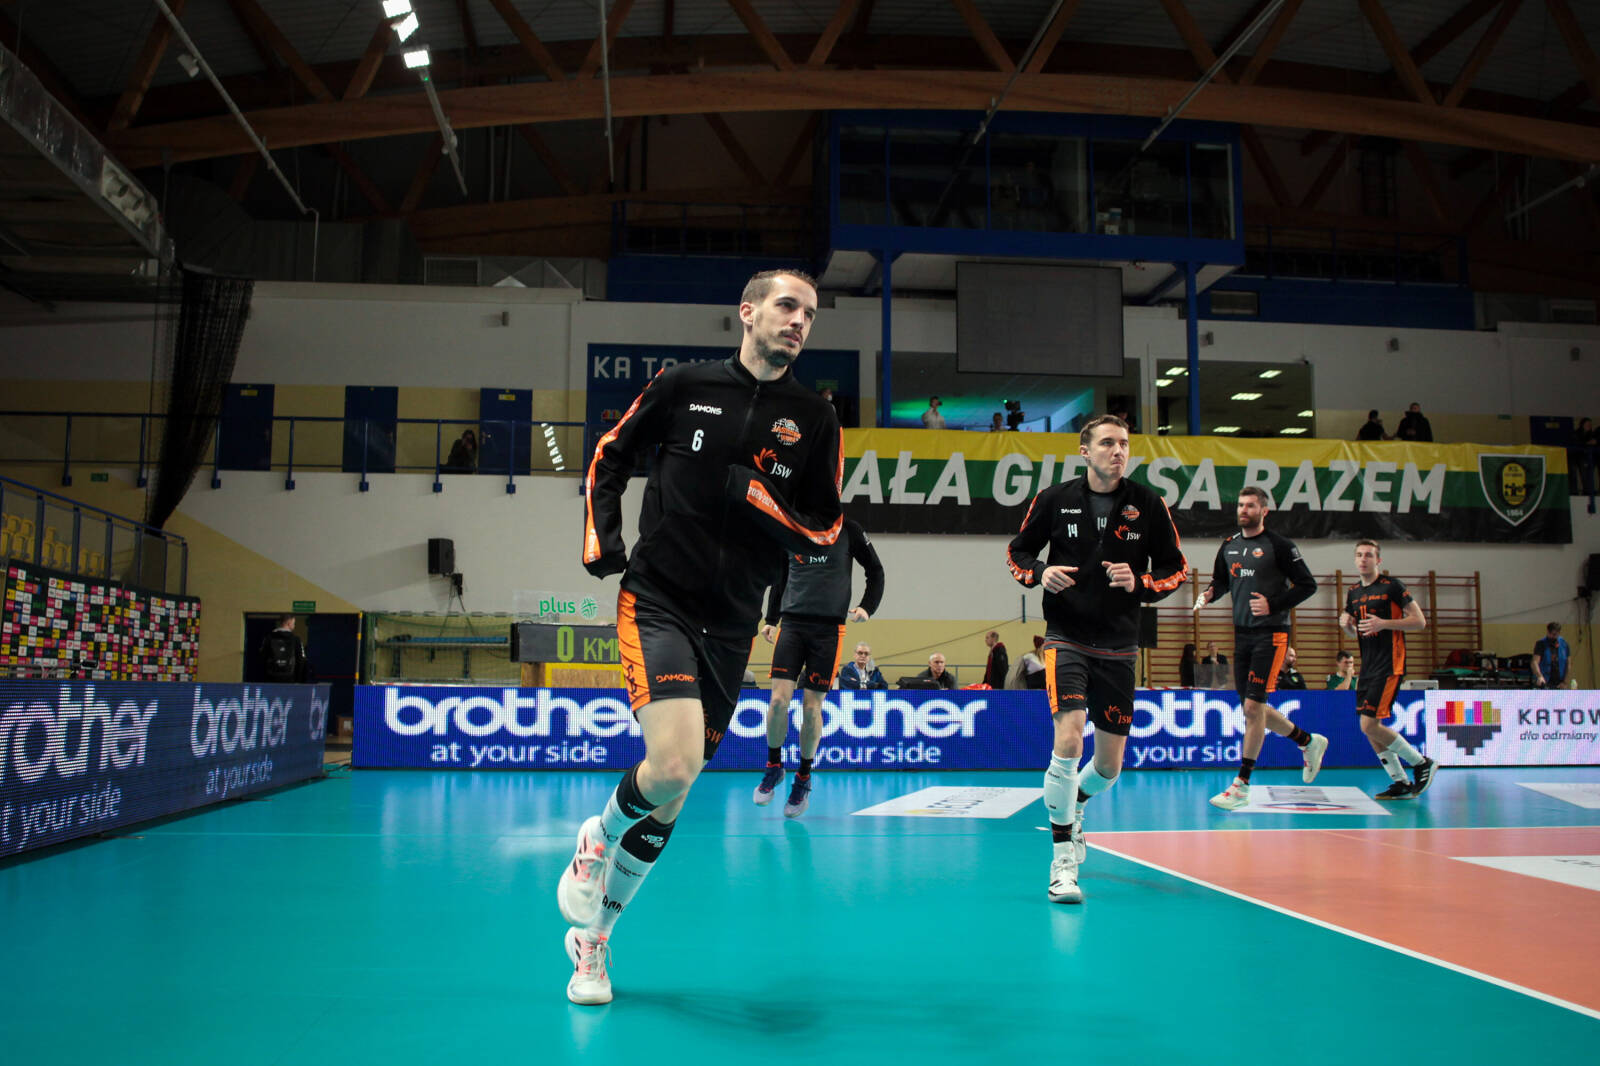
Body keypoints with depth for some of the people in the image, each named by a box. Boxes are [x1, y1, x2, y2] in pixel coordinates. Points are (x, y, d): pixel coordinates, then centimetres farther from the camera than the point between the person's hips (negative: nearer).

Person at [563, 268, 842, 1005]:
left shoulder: (814, 418, 3)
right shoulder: (683, 386, 1)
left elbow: (825, 530, 3)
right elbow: (609, 457, 13)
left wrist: (754, 494, -12)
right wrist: (600, 542, 1)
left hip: (731, 626, 3)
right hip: (656, 603, -3)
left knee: (671, 797, 8)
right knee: (674, 765, -23)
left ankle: (592, 934, 29)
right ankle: (598, 839, 12)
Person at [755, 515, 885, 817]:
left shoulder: (848, 530, 1)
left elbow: (875, 571, 8)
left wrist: (866, 607, -7)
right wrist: (771, 619, 13)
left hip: (829, 627, -2)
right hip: (792, 622, 2)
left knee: (811, 706, -1)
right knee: (779, 699, -9)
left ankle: (804, 777, 17)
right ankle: (774, 765, 13)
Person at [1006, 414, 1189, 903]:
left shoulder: (1149, 504, 0)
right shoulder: (1054, 499, -3)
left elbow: (1175, 568, 7)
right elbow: (1017, 551, 9)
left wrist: (1139, 583, -12)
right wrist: (1040, 573, -12)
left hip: (1119, 646, 3)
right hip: (1066, 637, -2)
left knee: (1110, 763, 9)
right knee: (1068, 740, -21)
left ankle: (1073, 807, 45)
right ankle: (1063, 860, -7)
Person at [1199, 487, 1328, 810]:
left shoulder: (1278, 545, -8)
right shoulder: (1229, 546, 10)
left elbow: (1307, 585, -7)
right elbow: (1221, 580, 22)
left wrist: (1273, 605, -17)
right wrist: (1211, 593, 0)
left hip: (1270, 633, -7)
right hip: (1242, 633, 7)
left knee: (1253, 706, -11)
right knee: (1253, 707, 12)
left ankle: (1242, 784, -4)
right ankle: (1309, 742, 36)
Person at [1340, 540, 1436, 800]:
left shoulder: (1392, 586, -7)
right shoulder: (1353, 592, 14)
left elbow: (1420, 621, -9)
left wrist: (1383, 623, -19)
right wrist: (1346, 623, 3)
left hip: (1389, 665, -8)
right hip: (1367, 666, 8)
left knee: (1370, 724, -14)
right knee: (1369, 728, 4)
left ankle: (1421, 763, 4)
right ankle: (1401, 784, 13)